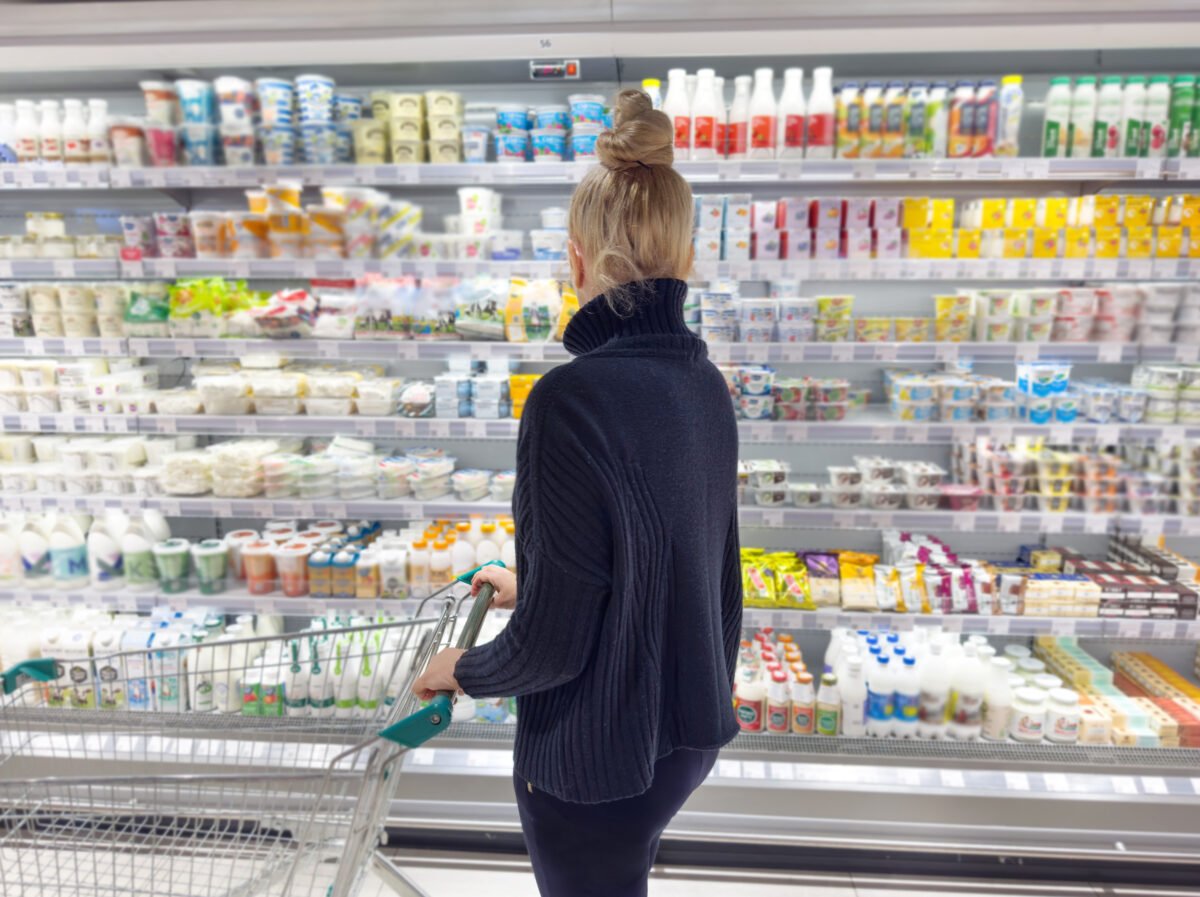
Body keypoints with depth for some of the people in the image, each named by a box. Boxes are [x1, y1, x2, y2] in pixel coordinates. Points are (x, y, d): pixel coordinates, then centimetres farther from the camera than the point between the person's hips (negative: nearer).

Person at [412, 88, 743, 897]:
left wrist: (463, 669, -3)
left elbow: (552, 642, -23)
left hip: (598, 755, -7)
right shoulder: (703, 384, -4)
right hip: (690, 730, 7)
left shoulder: (573, 399, -28)